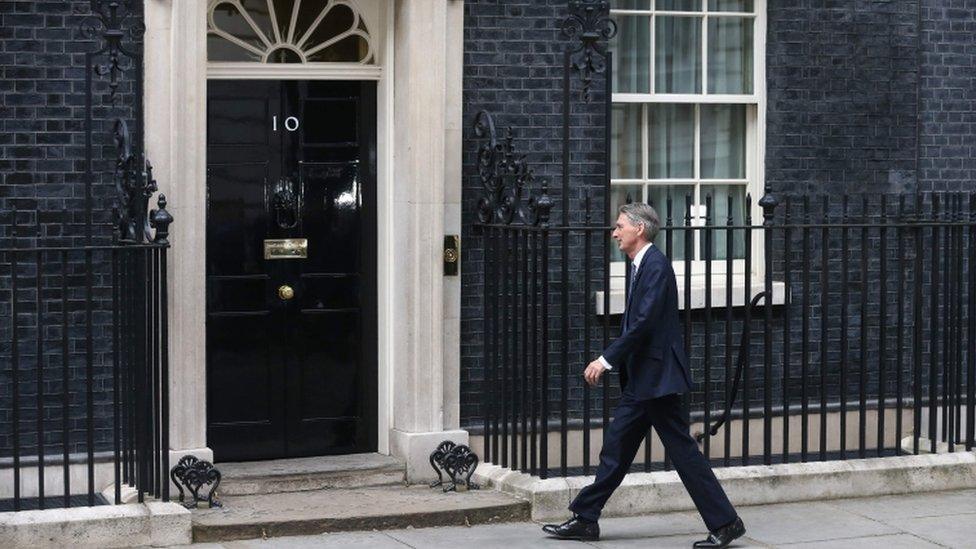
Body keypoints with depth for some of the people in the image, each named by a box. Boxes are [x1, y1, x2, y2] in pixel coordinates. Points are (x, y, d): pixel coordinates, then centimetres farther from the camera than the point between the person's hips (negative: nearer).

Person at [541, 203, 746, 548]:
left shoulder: (655, 265, -15)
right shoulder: (641, 266, 15)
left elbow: (644, 322, -23)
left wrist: (606, 360, -20)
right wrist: (610, 362, 14)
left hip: (658, 377, -10)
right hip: (641, 380, 10)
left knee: (682, 449, -6)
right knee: (616, 447, 12)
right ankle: (585, 520, 17)